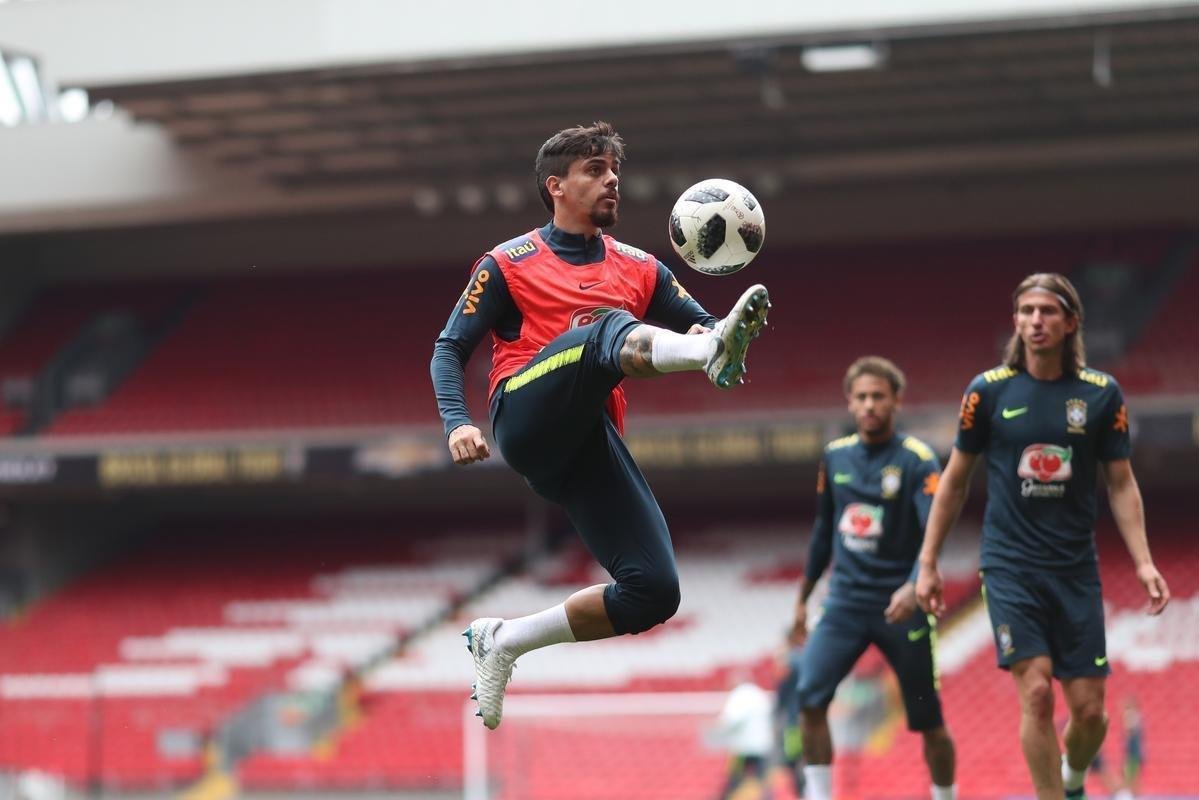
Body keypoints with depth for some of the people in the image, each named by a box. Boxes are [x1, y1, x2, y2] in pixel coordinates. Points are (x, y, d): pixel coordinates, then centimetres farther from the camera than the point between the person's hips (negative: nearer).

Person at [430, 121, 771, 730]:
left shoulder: (641, 270, 23)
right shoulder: (508, 265, 13)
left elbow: (701, 326, 19)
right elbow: (450, 348, 10)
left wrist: (716, 333, -8)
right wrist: (456, 423, -9)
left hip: (591, 445, 5)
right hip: (525, 418, -5)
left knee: (655, 592, -12)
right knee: (610, 329, -32)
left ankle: (504, 641, 7)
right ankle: (716, 353, -65)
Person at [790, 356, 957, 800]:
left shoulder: (917, 460, -9)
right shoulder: (836, 456, 8)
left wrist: (914, 587, -38)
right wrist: (802, 599, 22)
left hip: (901, 607, -4)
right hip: (846, 601, 4)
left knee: (929, 722, 3)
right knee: (810, 699, -16)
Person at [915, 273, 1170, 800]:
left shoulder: (1101, 393, 0)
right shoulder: (988, 391, -2)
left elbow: (1121, 484, 6)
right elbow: (955, 480, 8)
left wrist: (1142, 562, -6)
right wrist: (927, 564, 7)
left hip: (1076, 569, 2)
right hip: (1010, 566, -1)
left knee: (1089, 708, 2)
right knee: (1036, 692, -16)